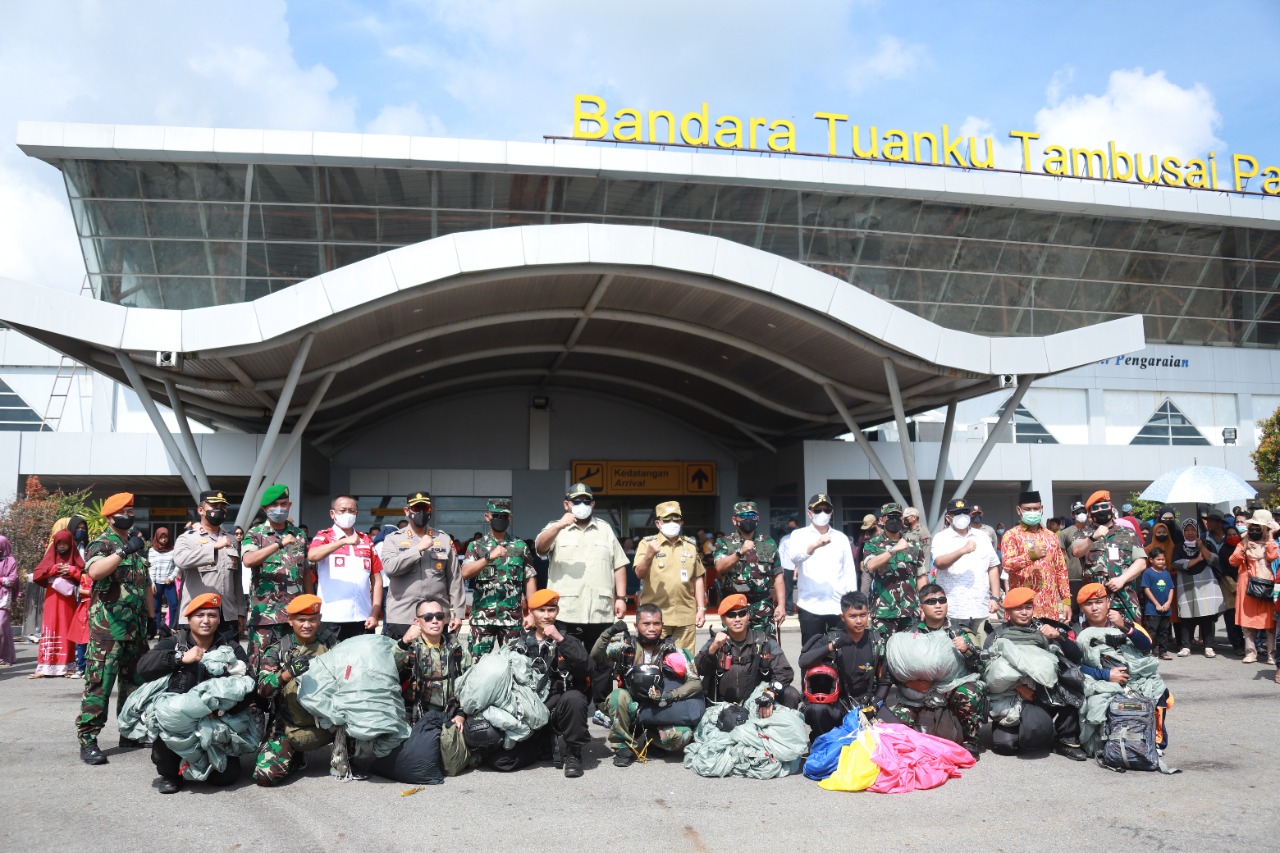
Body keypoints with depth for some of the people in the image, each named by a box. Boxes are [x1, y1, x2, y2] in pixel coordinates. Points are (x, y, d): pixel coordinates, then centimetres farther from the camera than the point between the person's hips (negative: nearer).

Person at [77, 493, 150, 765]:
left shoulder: (135, 545, 16)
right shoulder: (101, 544, -7)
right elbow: (94, 571, -30)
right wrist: (124, 550, -34)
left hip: (136, 627, 8)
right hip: (108, 627, -8)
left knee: (134, 681, 12)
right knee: (100, 683, -8)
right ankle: (87, 740, -4)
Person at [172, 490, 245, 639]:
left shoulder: (232, 542, 17)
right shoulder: (187, 539, 2)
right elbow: (180, 560, -22)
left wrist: (240, 613, 12)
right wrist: (215, 546, -29)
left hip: (228, 618, 4)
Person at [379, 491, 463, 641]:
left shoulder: (444, 539, 10)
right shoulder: (393, 539, 7)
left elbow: (454, 579, 8)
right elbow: (389, 567, -12)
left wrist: (458, 613, 4)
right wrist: (418, 548, -12)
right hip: (401, 618, -1)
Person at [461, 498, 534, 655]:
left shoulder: (520, 546, 9)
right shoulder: (476, 546, 5)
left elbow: (530, 579, 8)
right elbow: (465, 573, -10)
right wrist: (490, 557, -23)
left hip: (512, 618, 1)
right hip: (482, 617, -1)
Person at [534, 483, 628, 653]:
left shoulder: (605, 529, 16)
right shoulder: (555, 528, 8)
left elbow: (619, 566, 14)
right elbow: (540, 548, -13)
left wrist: (621, 598, 4)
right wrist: (559, 526, -29)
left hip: (601, 613, 2)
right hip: (565, 613, -2)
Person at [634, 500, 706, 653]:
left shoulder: (690, 545, 13)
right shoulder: (647, 543, 2)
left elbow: (698, 578, 15)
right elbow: (639, 574, -10)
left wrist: (701, 608, 9)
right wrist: (649, 555, -28)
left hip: (686, 616, 3)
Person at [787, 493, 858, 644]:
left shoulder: (841, 538, 13)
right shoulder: (799, 535, 5)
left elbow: (849, 572, 11)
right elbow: (795, 557, -16)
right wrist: (815, 544, -33)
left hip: (839, 606, 2)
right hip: (810, 606, -2)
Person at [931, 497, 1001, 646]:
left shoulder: (982, 537, 15)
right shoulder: (941, 538, 3)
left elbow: (993, 568, 16)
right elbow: (939, 563, -14)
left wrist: (995, 597, 7)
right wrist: (963, 551, -27)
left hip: (981, 608, 3)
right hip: (952, 609, -3)